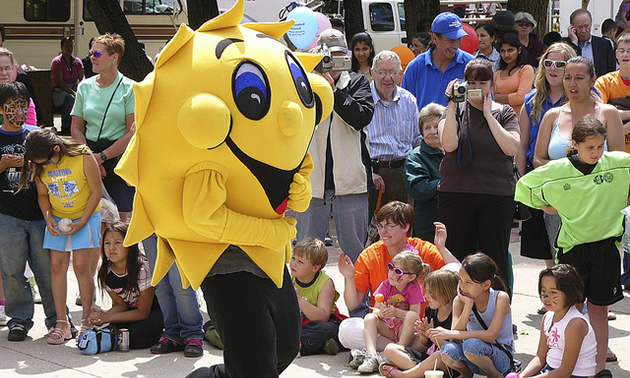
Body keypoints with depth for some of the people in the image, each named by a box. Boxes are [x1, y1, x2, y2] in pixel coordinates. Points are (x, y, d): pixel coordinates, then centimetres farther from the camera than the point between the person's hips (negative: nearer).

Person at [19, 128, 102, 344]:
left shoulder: (83, 158, -21)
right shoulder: (39, 167, -8)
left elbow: (96, 192, -13)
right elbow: (42, 194, 7)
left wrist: (82, 222, -17)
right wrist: (48, 218, -9)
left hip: (85, 216, -4)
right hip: (57, 219, 4)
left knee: (81, 266, -11)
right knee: (57, 266, -3)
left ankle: (86, 322, -1)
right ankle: (61, 324, 4)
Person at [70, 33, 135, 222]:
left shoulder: (129, 88, -2)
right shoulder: (85, 86, 11)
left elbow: (132, 132, -7)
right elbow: (76, 128, 10)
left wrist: (102, 156, -11)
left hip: (119, 158, -4)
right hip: (89, 152, 4)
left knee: (122, 218, -10)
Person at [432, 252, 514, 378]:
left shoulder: (500, 298, -16)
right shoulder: (460, 300, -6)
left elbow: (491, 335, -26)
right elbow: (456, 339, -17)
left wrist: (451, 334, -27)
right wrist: (468, 305, -26)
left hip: (502, 357, -4)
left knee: (471, 344, -34)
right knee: (448, 350, -28)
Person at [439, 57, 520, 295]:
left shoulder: (504, 113, 7)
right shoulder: (456, 110, 6)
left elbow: (511, 148, -10)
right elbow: (449, 145, -11)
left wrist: (488, 115, -7)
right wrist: (452, 105, -13)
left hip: (497, 196, 0)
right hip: (456, 194, 0)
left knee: (496, 260, 4)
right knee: (456, 259, 3)